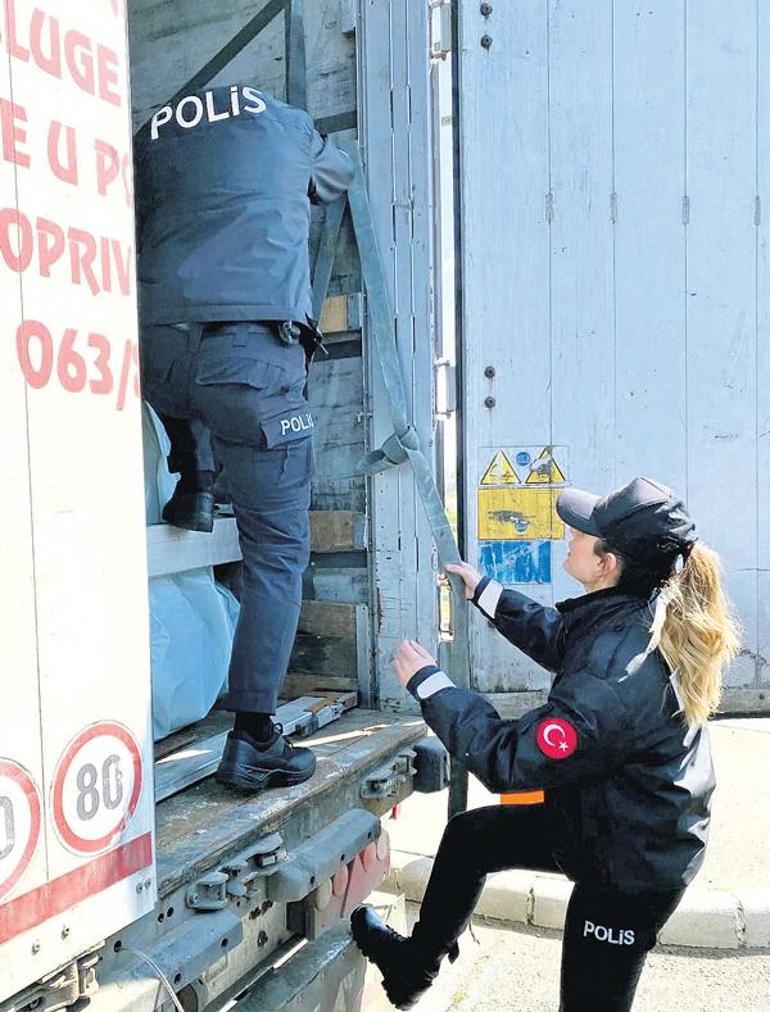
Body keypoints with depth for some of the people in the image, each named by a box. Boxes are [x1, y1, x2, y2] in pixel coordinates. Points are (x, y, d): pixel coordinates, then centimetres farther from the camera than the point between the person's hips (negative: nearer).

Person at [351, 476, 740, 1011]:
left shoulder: (619, 675, -38)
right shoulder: (643, 613, -10)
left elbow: (510, 761, -30)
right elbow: (560, 637, 11)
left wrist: (429, 683, -21)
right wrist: (484, 591, 15)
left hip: (632, 866, -9)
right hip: (600, 816, 10)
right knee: (468, 835, 18)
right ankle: (414, 965, 39)